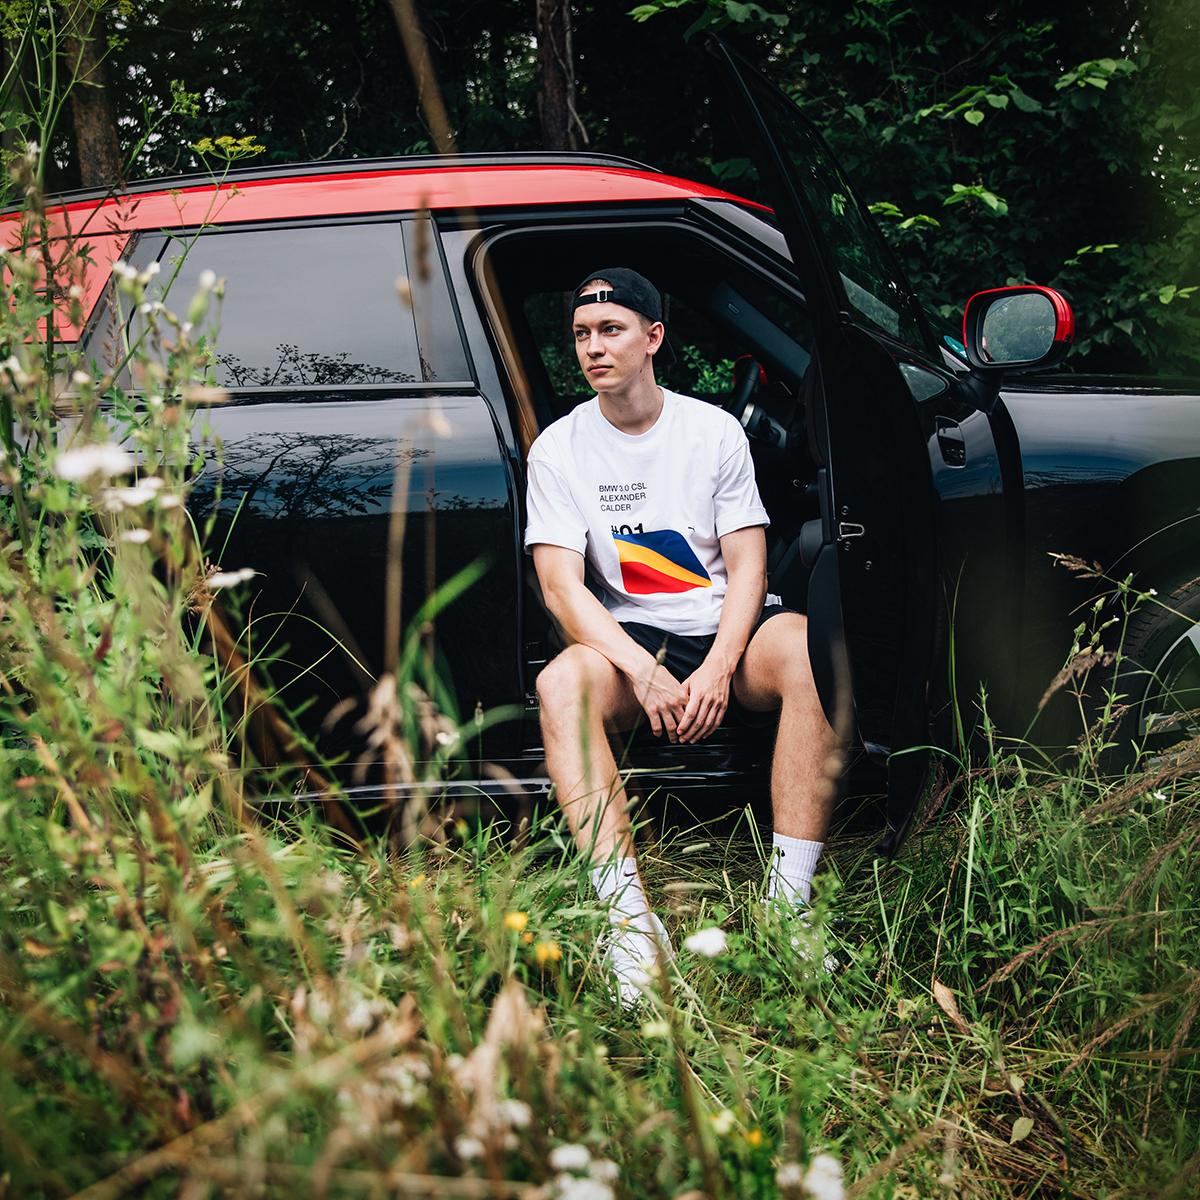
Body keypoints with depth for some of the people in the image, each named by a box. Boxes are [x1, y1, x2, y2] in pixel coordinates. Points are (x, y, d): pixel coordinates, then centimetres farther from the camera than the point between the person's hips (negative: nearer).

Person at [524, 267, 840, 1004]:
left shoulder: (715, 430, 5)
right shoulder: (560, 449, 3)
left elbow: (748, 567, 0)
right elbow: (563, 586, -7)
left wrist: (718, 668, -20)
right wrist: (644, 671, -25)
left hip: (727, 627, 0)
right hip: (631, 637, 0)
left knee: (812, 652, -33)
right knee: (561, 685, -34)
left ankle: (791, 901, -34)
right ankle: (630, 916, -39)